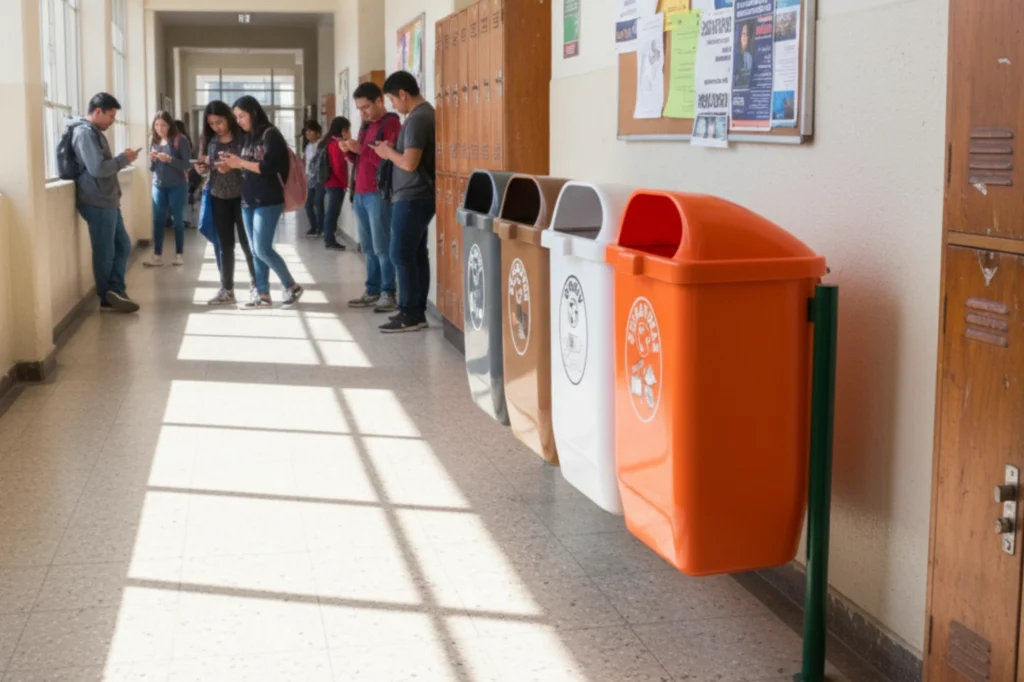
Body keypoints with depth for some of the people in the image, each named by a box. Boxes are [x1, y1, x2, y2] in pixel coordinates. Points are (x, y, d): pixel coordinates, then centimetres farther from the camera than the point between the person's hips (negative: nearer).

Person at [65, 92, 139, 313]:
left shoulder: (92, 131, 18)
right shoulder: (85, 132, -15)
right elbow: (97, 169, -23)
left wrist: (121, 160, 6)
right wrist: (124, 159, -13)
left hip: (106, 200, 10)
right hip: (97, 202, -10)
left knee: (122, 245, 13)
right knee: (105, 251, 0)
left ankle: (115, 293, 16)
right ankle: (109, 297, 10)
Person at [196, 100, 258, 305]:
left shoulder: (242, 136, -11)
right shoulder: (208, 140, 2)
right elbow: (206, 166, 13)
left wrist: (233, 166, -25)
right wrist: (201, 168, -9)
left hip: (242, 196, -4)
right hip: (219, 197, 4)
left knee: (247, 242, 3)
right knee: (224, 245, 9)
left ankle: (256, 286, 15)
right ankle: (227, 290, 15)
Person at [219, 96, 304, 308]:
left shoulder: (270, 134, -10)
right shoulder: (247, 137, 13)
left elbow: (269, 167, -18)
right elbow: (247, 167, 16)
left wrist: (240, 162, -16)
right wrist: (230, 165, -2)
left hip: (268, 202, -8)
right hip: (248, 201, 8)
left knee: (263, 249, -10)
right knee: (255, 251, 7)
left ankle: (292, 286, 4)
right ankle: (262, 294, 11)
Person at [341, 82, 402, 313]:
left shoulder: (391, 124, -7)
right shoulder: (366, 125, 20)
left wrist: (361, 149, -20)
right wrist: (350, 152, 5)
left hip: (379, 194, -8)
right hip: (360, 194, 8)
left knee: (382, 246, -7)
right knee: (369, 247, 8)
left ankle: (388, 294, -4)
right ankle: (373, 291, 12)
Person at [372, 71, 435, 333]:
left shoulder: (417, 119, -18)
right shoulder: (425, 112, 14)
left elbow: (409, 163, -24)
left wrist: (388, 151, -7)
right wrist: (393, 150, 8)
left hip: (411, 198, -10)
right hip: (419, 196, 10)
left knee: (402, 255, -6)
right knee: (417, 254, 10)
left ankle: (409, 315, -3)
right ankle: (417, 312, 14)